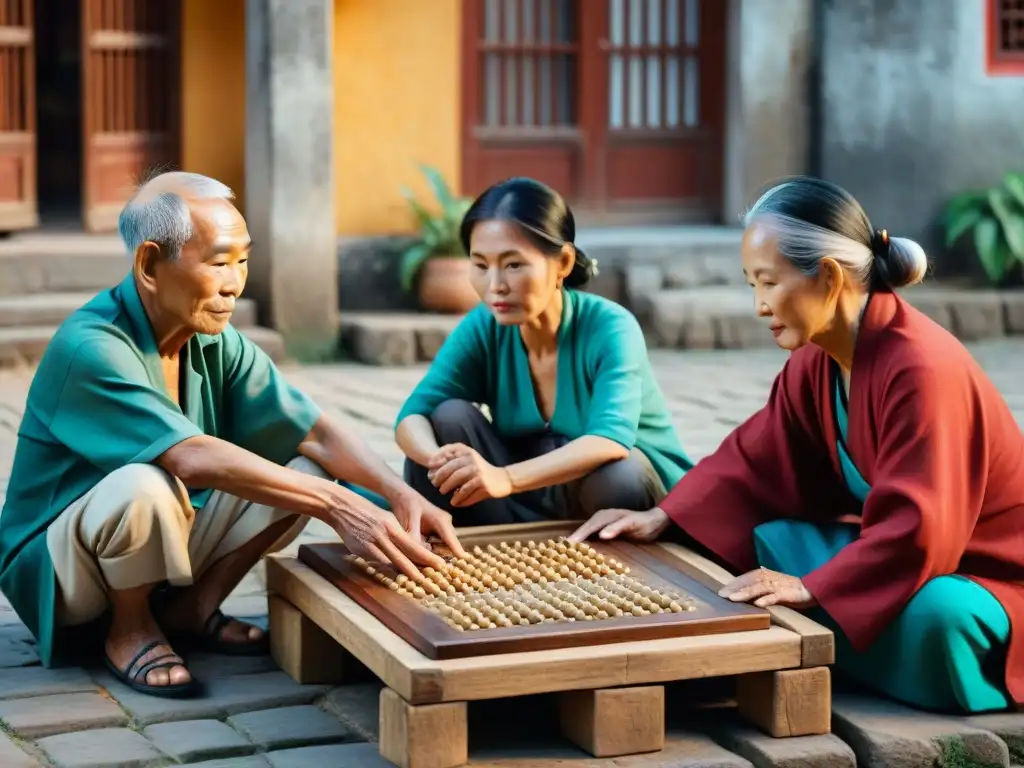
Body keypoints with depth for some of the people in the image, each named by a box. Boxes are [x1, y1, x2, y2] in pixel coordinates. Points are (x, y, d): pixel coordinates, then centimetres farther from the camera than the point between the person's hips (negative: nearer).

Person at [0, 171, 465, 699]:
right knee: (143, 483, -38)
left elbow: (315, 433, -8)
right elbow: (193, 458, -37)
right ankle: (130, 631, -10)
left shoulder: (216, 343, -3)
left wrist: (401, 494, -25)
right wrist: (336, 506, -40)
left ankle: (191, 609, 3)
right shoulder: (90, 349, -27)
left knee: (306, 469, -8)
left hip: (166, 542, 7)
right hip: (56, 562, -7)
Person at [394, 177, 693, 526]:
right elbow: (413, 416, -20)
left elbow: (611, 441, -41)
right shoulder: (482, 328, -11)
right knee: (450, 417, -17)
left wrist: (505, 478, -57)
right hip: (535, 499, 4)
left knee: (616, 473, -37)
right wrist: (439, 460, -45)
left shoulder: (609, 328, -25)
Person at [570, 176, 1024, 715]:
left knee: (930, 612, -39)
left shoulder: (921, 368, -29)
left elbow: (915, 526, -32)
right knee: (765, 541, -4)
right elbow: (755, 458, 5)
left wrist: (812, 588, -34)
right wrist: (662, 518, -5)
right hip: (900, 550, 8)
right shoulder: (816, 360, -3)